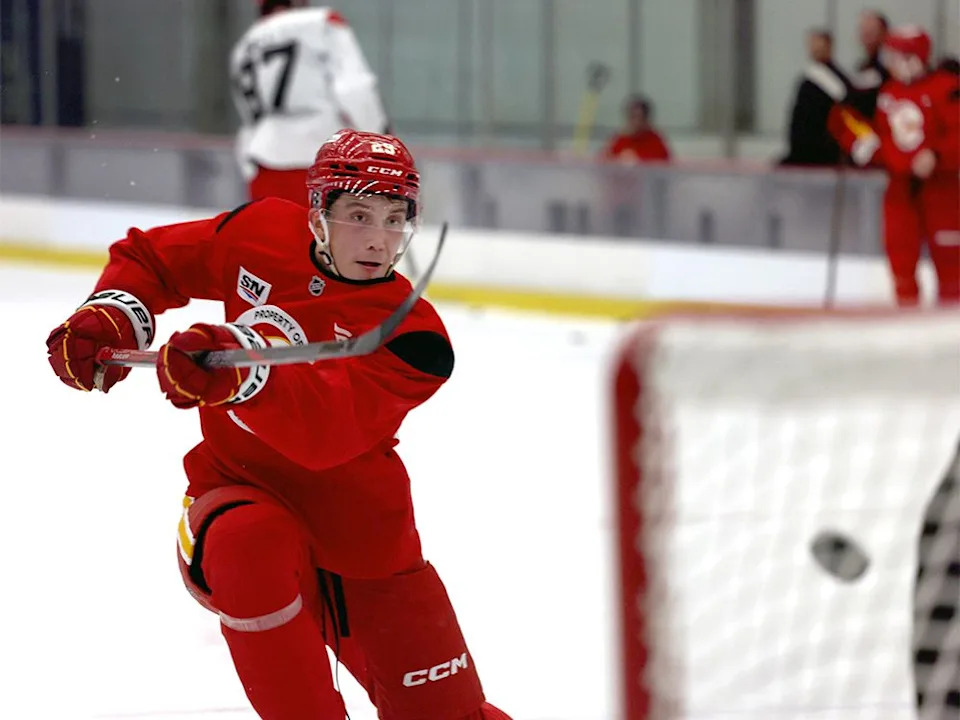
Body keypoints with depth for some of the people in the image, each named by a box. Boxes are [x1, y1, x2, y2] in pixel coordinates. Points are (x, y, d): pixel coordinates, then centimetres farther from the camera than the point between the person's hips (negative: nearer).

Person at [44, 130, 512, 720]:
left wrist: (242, 372, -52)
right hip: (240, 489, 1)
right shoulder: (262, 234, -4)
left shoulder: (413, 337, -16)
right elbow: (150, 257, 12)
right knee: (248, 546, -38)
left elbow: (329, 427, -34)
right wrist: (114, 312, -10)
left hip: (362, 536, -1)